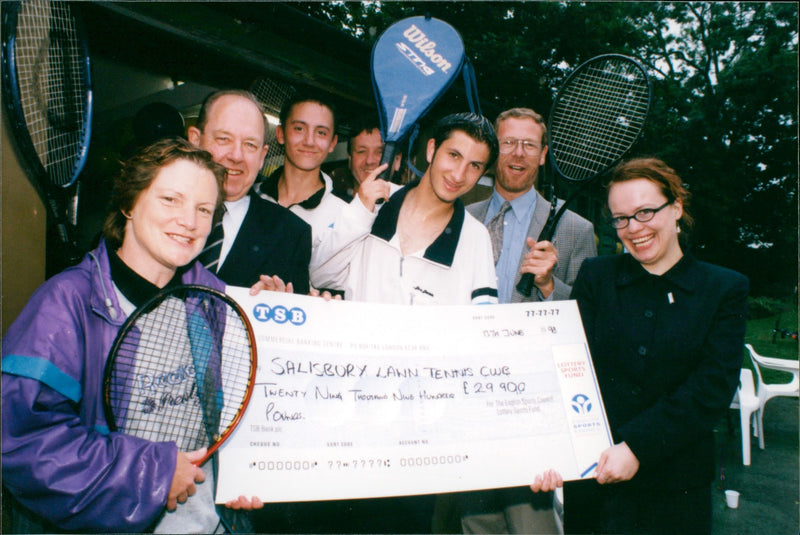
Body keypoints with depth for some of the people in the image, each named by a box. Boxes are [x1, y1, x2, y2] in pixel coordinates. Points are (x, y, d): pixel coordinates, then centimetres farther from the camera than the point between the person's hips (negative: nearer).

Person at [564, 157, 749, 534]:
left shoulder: (725, 289, 1)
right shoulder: (595, 276, 3)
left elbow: (712, 389, -10)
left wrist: (637, 447, -20)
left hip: (676, 489, 0)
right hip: (591, 476, 1)